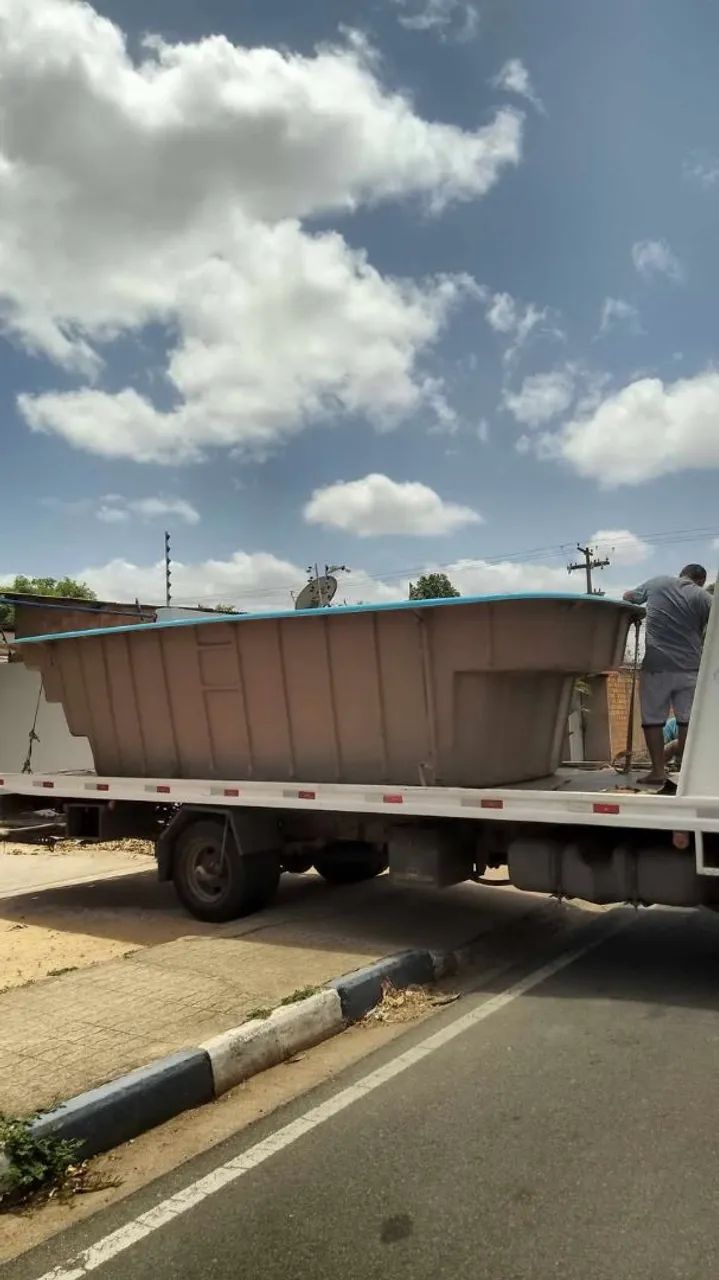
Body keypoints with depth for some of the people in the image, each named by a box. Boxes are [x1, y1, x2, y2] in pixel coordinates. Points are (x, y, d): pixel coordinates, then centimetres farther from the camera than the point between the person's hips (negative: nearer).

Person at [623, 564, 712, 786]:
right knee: (687, 719, 6)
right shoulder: (704, 597, 2)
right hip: (690, 667, 0)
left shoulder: (657, 582, 6)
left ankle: (658, 771, 2)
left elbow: (628, 597, 22)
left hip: (657, 664, 0)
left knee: (653, 719, 4)